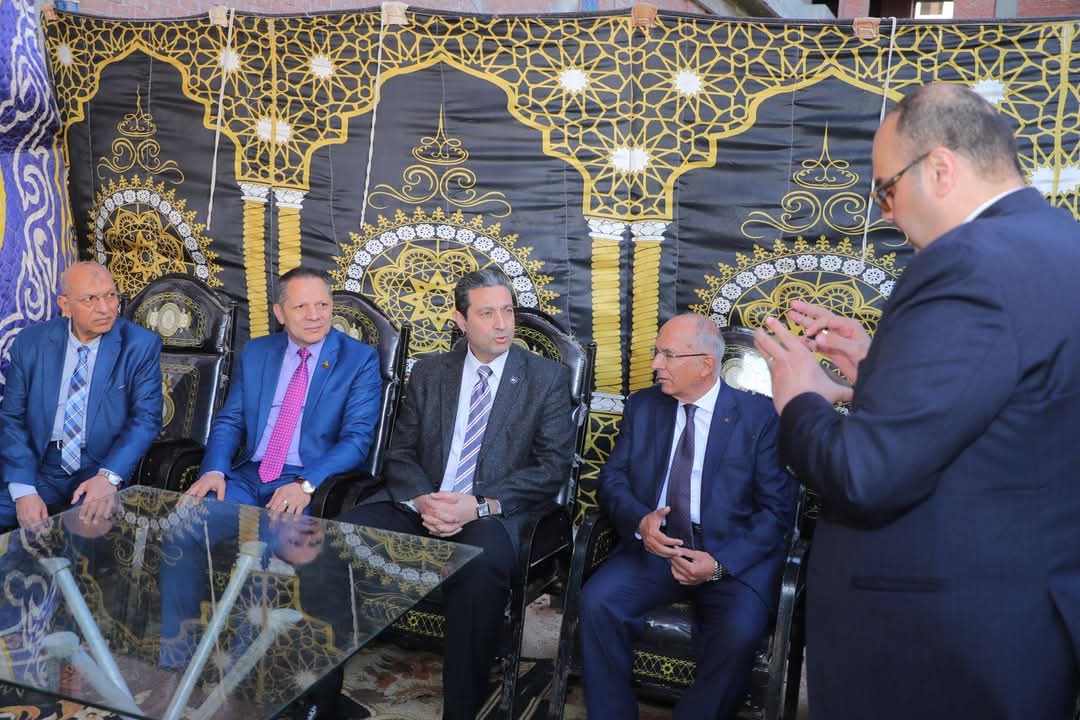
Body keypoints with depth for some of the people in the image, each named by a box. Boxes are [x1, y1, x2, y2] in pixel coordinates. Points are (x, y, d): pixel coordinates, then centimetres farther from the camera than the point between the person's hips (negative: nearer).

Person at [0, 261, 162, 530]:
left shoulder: (141, 346, -4)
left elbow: (146, 419, -7)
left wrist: (109, 476, -23)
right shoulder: (30, 342, 2)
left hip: (102, 466, -3)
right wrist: (24, 491, -12)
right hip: (39, 466, 3)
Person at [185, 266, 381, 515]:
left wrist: (306, 485, -24)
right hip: (247, 475, 4)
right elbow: (230, 421, 12)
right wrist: (214, 470, -9)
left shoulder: (360, 360, -2)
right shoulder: (254, 352, 12)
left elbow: (357, 438, -10)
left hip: (313, 483, -4)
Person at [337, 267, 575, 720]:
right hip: (421, 506, 3)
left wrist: (480, 505, -18)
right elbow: (400, 454, 10)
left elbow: (553, 466, -4)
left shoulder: (548, 378, 4)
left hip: (495, 515, -3)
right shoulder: (428, 373, 14)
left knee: (482, 564, -37)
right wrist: (421, 500, -14)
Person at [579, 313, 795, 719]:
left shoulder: (761, 417, -2)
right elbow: (613, 478, 7)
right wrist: (639, 520, -16)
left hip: (735, 555, -3)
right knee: (597, 602, -24)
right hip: (654, 547, 3)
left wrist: (720, 563, -19)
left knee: (739, 632, -31)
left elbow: (777, 509, -6)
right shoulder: (642, 406, 9)